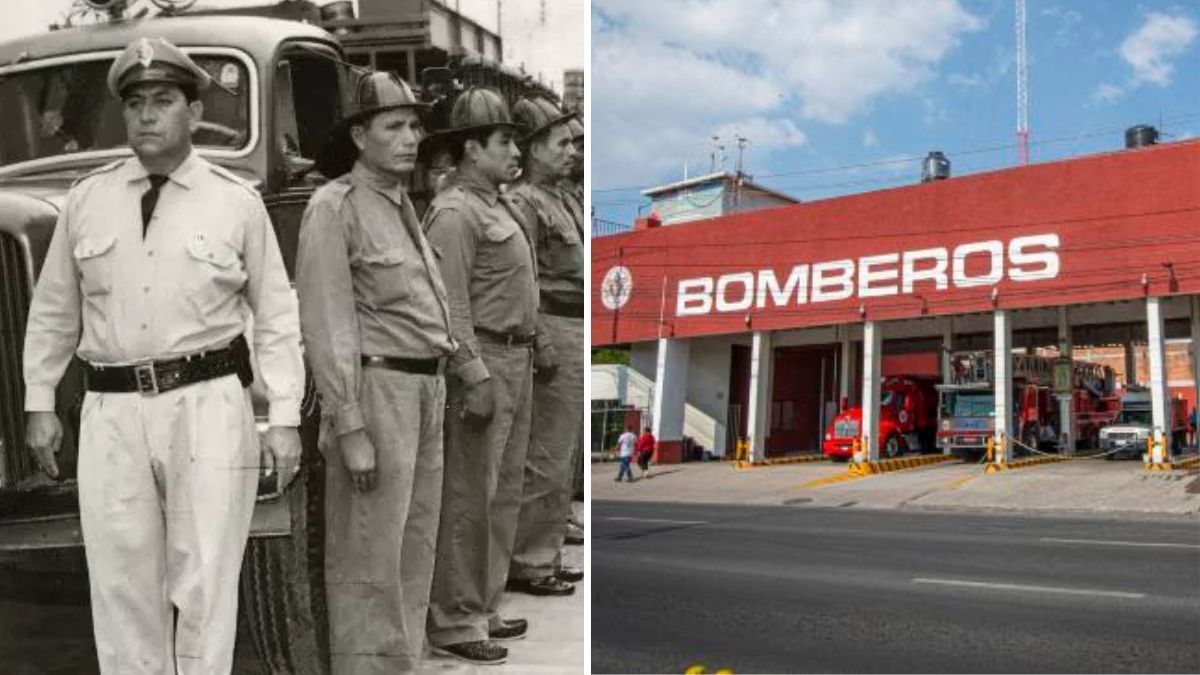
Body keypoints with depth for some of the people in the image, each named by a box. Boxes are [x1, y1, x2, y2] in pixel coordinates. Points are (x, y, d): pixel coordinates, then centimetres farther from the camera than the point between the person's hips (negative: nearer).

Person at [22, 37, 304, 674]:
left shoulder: (237, 202, 1)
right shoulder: (86, 198, 8)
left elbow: (275, 316, 2)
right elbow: (53, 311, 15)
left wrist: (284, 417, -3)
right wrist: (40, 403, 13)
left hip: (208, 407, -2)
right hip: (111, 412, 3)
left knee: (204, 582, 3)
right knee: (120, 583, 9)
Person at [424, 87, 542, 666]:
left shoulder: (497, 205, 17)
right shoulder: (454, 212, -12)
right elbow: (450, 306, -19)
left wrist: (532, 351, 17)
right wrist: (475, 378, -22)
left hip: (516, 361, 10)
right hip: (483, 362, -10)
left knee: (504, 493, 15)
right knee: (469, 498, -4)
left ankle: (484, 607, 26)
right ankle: (455, 623, 5)